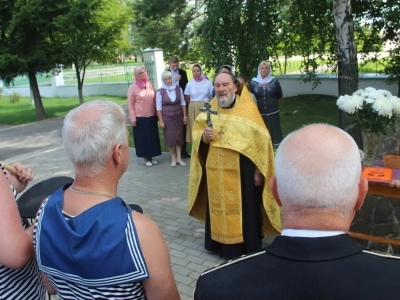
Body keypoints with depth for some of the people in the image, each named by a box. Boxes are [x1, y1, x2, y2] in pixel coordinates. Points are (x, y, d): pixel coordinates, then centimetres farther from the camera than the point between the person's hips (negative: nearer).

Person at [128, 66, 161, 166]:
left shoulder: (150, 84, 5)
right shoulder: (132, 87, -6)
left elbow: (154, 100, 10)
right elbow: (130, 104, -6)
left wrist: (157, 113, 10)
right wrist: (133, 118, -10)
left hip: (151, 116, 4)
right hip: (140, 117, -4)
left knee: (152, 137, 9)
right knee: (142, 138, 4)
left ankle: (150, 157, 22)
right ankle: (145, 158, 17)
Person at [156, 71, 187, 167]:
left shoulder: (178, 89, -1)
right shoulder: (160, 92, -8)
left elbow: (183, 103, 5)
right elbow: (159, 107, -6)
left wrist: (185, 116, 3)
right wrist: (161, 121, -8)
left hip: (178, 116, 2)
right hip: (167, 117, -2)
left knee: (179, 136, 7)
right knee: (170, 137, 4)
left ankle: (179, 158, 16)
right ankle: (173, 158, 17)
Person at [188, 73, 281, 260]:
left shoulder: (247, 109, -7)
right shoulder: (210, 109, 6)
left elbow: (260, 140, -8)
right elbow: (197, 134, 10)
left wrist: (259, 171, -11)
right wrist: (203, 137, -14)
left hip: (241, 171, -4)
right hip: (216, 172, 4)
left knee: (244, 209, 5)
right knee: (219, 207, 13)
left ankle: (247, 248, 20)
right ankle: (221, 243, 30)